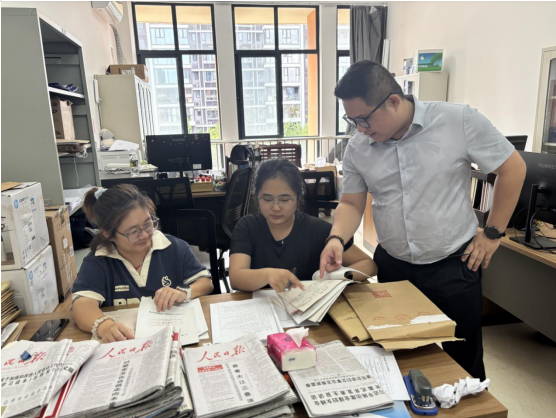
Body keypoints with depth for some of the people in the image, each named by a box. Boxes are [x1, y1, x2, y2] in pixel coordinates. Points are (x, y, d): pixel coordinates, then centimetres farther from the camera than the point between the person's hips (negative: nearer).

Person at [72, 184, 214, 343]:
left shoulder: (175, 248, 1)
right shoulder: (96, 262, -4)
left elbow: (206, 282, 4)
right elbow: (83, 303, -18)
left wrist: (184, 292, -16)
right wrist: (104, 326, -38)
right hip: (126, 342, 0)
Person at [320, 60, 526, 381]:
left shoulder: (459, 121, -12)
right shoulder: (358, 148, -2)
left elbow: (512, 167, -3)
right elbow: (352, 203, 3)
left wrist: (493, 233, -3)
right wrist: (337, 238, -17)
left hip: (453, 265, -3)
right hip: (393, 267, 3)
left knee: (463, 361, 14)